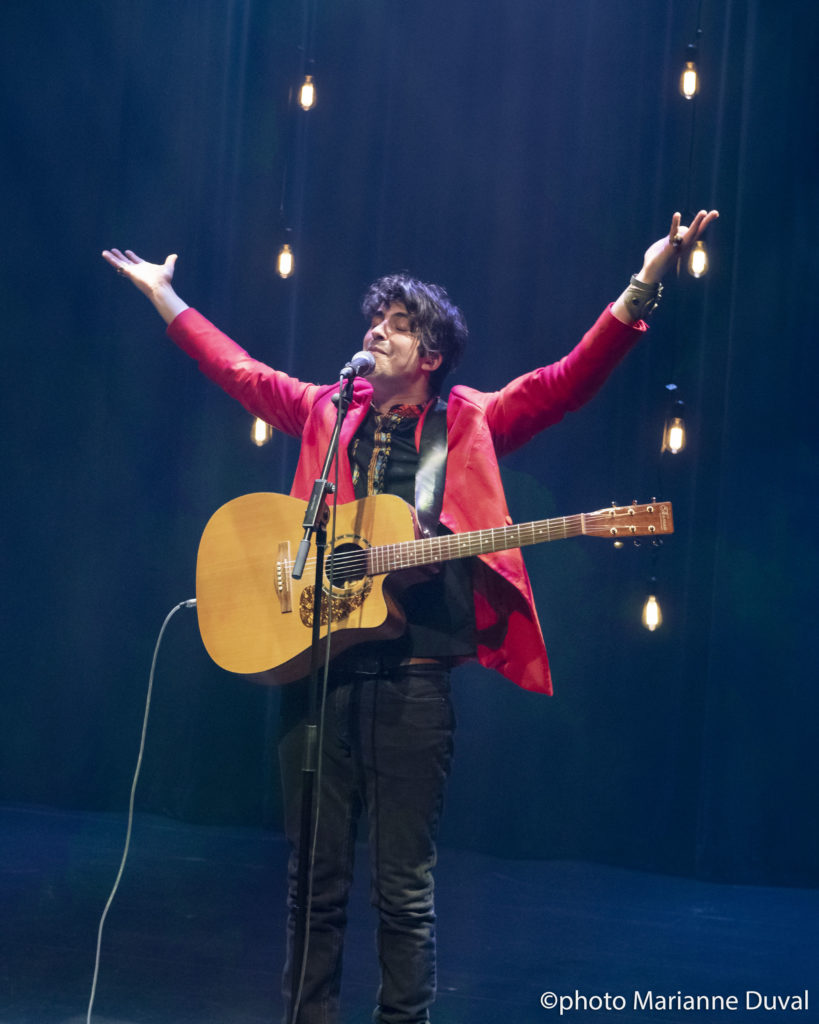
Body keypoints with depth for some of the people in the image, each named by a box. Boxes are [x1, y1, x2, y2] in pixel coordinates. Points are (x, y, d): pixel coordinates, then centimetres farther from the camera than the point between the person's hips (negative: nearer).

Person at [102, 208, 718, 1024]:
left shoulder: (469, 425, 5)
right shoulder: (329, 414, 13)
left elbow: (567, 381, -4)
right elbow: (237, 369, 23)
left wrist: (643, 288, -16)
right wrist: (163, 296, 26)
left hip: (412, 682, -3)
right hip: (317, 671, 3)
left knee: (403, 886, 1)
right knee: (315, 875, 8)